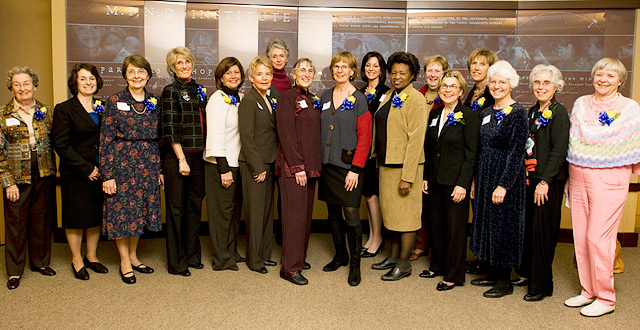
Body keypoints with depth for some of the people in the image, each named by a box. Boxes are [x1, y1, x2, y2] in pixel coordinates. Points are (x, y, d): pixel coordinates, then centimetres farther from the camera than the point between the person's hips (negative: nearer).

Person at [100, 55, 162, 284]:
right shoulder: (115, 101, -4)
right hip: (122, 163, -4)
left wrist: (160, 169, 9)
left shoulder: (154, 102, 7)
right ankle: (125, 262, 15)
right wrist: (107, 174, -12)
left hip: (148, 165, 4)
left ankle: (133, 256, 26)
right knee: (122, 211, 1)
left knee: (141, 211, 11)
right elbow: (106, 139, -7)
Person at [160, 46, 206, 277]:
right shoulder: (171, 91, -6)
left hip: (197, 156, 7)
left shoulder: (199, 91, 14)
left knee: (195, 205, 12)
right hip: (177, 157, -6)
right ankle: (176, 262, 11)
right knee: (176, 208, 1)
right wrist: (182, 159, -15)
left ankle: (192, 256, 25)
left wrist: (205, 153, 10)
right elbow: (170, 129, -12)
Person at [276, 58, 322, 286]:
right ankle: (290, 267, 0)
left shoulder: (312, 100, 16)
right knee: (295, 213, -7)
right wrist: (297, 166, -17)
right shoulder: (287, 98, -7)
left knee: (306, 213, 12)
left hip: (310, 165, 8)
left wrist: (315, 164, 10)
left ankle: (299, 257, 24)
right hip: (292, 166, -8)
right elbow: (286, 134, -13)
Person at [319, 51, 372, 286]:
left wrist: (355, 169, -14)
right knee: (333, 212, 12)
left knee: (351, 215, -5)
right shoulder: (325, 97, 11)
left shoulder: (359, 99, -5)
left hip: (349, 166, -5)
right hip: (327, 164, 5)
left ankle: (355, 263, 9)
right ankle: (340, 255, 29)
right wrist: (318, 160, 7)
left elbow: (365, 138, -8)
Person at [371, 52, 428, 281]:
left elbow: (416, 139, -18)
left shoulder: (415, 99, -13)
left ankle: (404, 264, 12)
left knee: (405, 214, 1)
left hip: (404, 166, -8)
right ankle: (394, 256, 30)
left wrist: (407, 176, -21)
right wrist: (379, 160, 14)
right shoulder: (389, 96, 13)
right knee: (392, 212, 17)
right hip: (386, 163, 8)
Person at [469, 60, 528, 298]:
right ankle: (495, 274, 26)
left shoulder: (517, 113, -12)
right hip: (485, 177, 8)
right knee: (487, 223, 13)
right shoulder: (486, 113, 11)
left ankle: (505, 281, 12)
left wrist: (503, 185, -21)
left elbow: (517, 153, -17)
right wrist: (475, 180, 12)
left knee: (504, 225, -1)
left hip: (506, 179, -8)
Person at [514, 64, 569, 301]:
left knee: (543, 230, -1)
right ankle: (527, 273, 29)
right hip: (529, 178, 7)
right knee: (527, 226, 13)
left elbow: (559, 151, -15)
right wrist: (524, 175, 9)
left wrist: (545, 181, -19)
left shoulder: (559, 112, -8)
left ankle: (542, 285, 10)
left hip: (549, 181, -7)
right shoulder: (532, 112, 14)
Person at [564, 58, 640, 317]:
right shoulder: (581, 104, 10)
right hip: (578, 176, 5)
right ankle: (588, 291, 23)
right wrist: (571, 174, 12)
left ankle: (606, 298, 10)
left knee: (598, 238, -6)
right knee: (580, 237, 8)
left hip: (609, 178, -4)